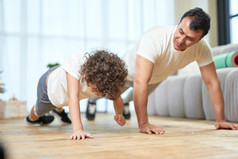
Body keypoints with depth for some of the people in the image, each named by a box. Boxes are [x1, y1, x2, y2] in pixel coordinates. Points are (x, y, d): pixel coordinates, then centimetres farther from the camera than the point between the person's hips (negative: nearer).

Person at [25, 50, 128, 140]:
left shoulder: (107, 74, -38)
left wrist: (119, 114, -44)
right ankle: (32, 118, 64)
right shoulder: (75, 62, -50)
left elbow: (116, 97, -25)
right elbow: (73, 97, -56)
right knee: (40, 111, 28)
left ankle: (59, 108, 73)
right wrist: (77, 129, -63)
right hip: (49, 83, -3)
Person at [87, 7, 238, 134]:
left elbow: (212, 83, -23)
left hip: (157, 78, 5)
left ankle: (126, 103, 71)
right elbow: (140, 82, -52)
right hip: (130, 71, -5)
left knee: (142, 94, 36)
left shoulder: (202, 48, -33)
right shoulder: (155, 37, -48)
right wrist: (143, 124, -53)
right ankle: (93, 99, 57)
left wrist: (221, 120, -24)